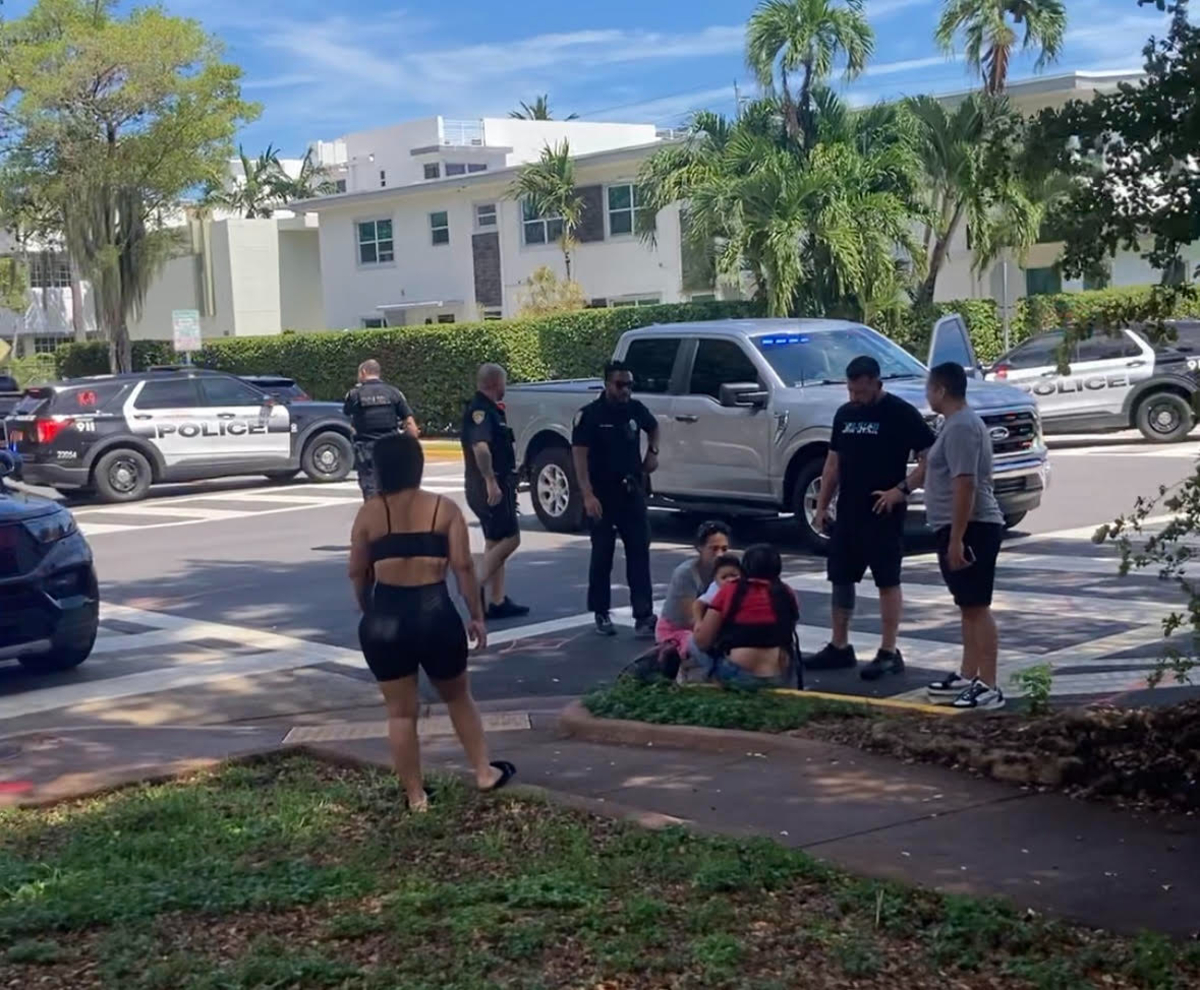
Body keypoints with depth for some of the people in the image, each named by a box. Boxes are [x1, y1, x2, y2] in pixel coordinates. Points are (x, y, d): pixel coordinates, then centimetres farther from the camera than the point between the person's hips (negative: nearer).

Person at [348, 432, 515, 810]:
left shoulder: (370, 512, 1)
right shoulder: (444, 508, -1)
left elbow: (357, 573, 6)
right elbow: (463, 566, -5)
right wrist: (476, 616, 4)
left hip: (386, 616, 0)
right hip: (435, 612, 0)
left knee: (401, 711, 12)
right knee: (458, 697, 22)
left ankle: (416, 796, 19)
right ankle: (484, 772, 30)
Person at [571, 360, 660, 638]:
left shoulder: (635, 409, 3)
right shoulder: (590, 414, -11)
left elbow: (653, 427, 26)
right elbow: (579, 455, -16)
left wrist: (653, 452, 7)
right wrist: (588, 495, -26)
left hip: (632, 491, 4)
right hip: (602, 495, -4)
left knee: (639, 552, -2)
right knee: (602, 555, 6)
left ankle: (643, 616, -2)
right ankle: (601, 614, 19)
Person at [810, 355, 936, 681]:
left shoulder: (901, 414, -9)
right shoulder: (845, 414, 11)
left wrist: (902, 489, -20)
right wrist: (822, 505, 13)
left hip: (884, 514, -7)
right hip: (848, 512, 7)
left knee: (887, 580, -2)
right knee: (840, 577, 11)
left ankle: (889, 652, 3)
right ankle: (839, 647, 21)